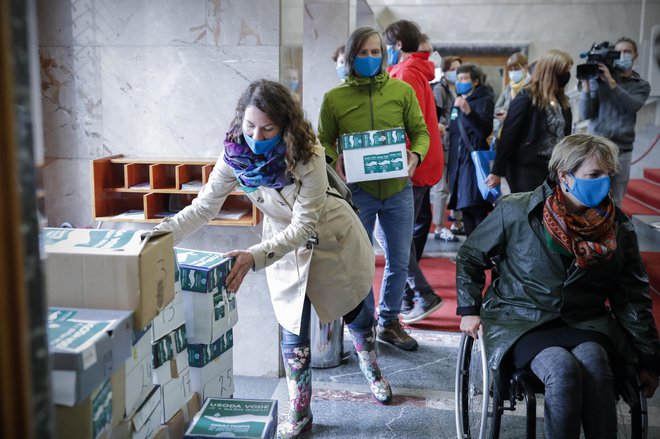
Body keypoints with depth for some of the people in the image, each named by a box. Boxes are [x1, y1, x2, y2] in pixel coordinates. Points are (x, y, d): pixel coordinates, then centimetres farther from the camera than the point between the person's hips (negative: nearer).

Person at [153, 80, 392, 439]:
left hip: (330, 238, -2)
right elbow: (205, 206, -17)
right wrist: (163, 233, -32)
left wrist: (254, 257, -47)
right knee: (294, 326, 3)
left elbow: (303, 227, -35)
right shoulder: (235, 154, -22)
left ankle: (372, 372, 48)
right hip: (284, 242, 2)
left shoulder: (308, 157, -34)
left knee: (354, 311, 18)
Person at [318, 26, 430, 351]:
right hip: (357, 191, -2)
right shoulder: (334, 98, -3)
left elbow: (420, 131, 6)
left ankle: (389, 322, 32)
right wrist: (334, 159, -17)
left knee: (399, 261, 12)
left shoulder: (402, 90, 0)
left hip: (398, 189, 2)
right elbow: (324, 141, 4)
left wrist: (416, 155, -14)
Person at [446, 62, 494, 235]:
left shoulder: (484, 100, -5)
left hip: (475, 160, -8)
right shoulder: (458, 101, 18)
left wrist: (468, 111, -37)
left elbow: (486, 129, -23)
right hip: (458, 161, 8)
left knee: (478, 210, -13)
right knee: (464, 208, 10)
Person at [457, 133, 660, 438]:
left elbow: (632, 298, 10)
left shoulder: (618, 227, 2)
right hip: (521, 320, -2)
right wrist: (468, 309, 1)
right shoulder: (516, 212, -6)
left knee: (592, 359, -33)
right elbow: (470, 257, 9)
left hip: (584, 322, 3)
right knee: (563, 368, -33)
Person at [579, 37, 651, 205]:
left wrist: (611, 82, -20)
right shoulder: (599, 79, 4)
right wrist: (586, 84, -15)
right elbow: (586, 113, -3)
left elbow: (632, 106, -12)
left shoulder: (641, 85, 9)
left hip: (622, 152, 1)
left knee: (614, 203, 4)